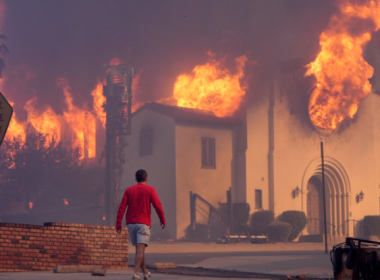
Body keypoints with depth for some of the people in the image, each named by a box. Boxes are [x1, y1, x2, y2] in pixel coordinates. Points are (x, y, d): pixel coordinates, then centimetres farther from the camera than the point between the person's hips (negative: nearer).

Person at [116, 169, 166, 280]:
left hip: (131, 224, 4)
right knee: (140, 249, -9)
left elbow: (122, 207, 0)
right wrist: (163, 220, 4)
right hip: (144, 223, -4)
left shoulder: (129, 190, 7)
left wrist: (118, 224, -1)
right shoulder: (150, 190, -1)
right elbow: (157, 206, -7)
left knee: (139, 249, 16)